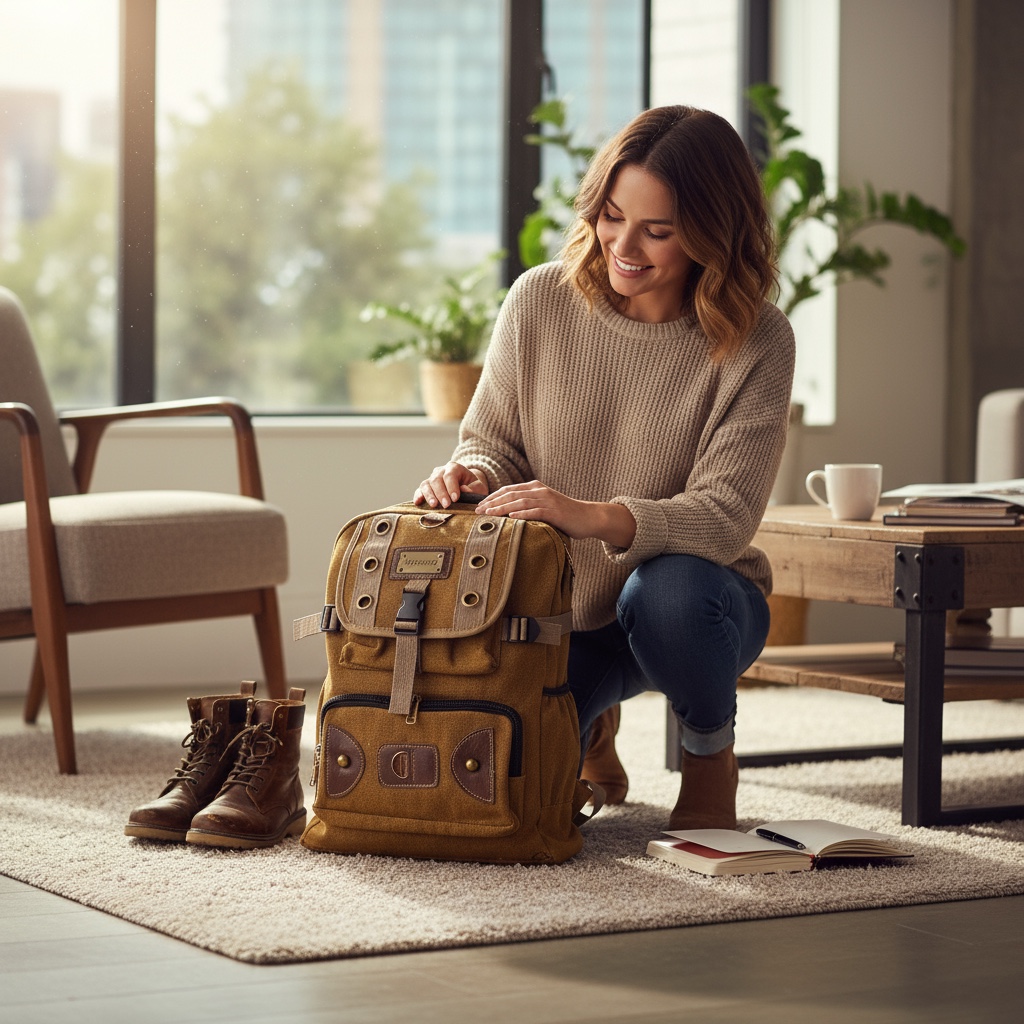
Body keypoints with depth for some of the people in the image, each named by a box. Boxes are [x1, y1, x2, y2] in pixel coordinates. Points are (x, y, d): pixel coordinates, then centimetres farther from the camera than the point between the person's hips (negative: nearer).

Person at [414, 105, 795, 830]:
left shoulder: (756, 343, -15)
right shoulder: (541, 301, -7)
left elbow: (723, 517, -22)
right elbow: (493, 438, 3)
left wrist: (588, 515, -38)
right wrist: (472, 472, -23)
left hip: (695, 592, -2)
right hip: (553, 611, 3)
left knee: (665, 592, -39)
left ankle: (711, 756, -4)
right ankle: (590, 729, 22)